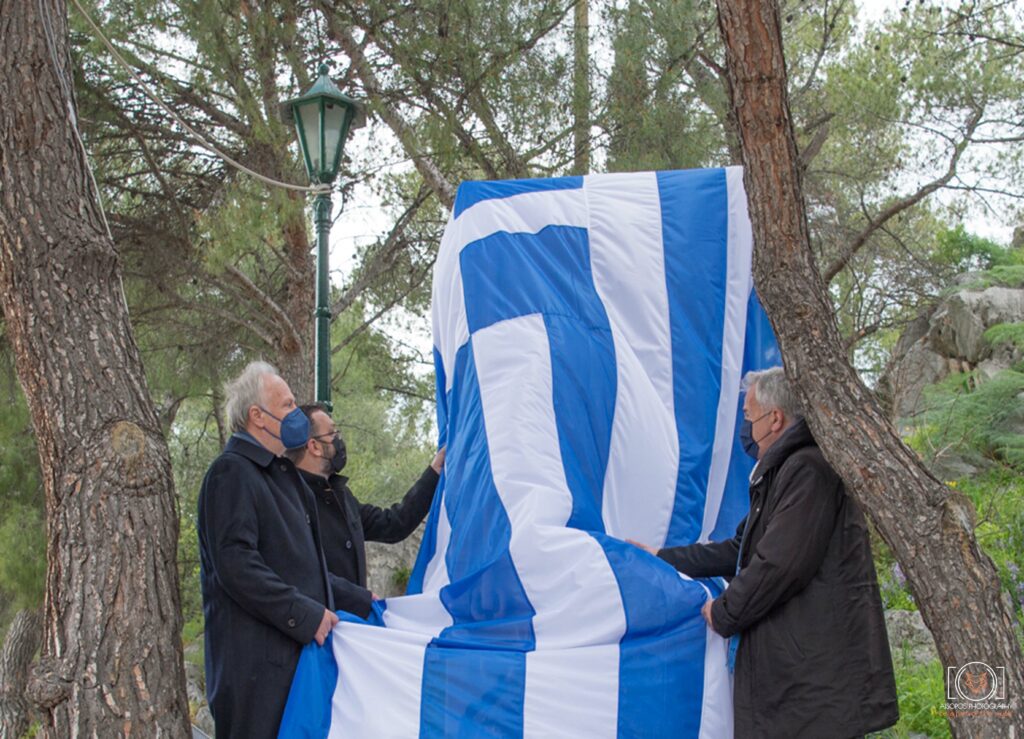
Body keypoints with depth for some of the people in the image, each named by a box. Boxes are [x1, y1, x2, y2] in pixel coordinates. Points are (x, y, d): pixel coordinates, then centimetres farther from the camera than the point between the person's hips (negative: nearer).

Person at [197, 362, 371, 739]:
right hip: (254, 662, -9)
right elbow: (236, 564, -19)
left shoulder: (279, 472, 23)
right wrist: (307, 615, -19)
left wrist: (359, 600, 23)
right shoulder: (232, 472, -8)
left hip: (294, 652, 9)